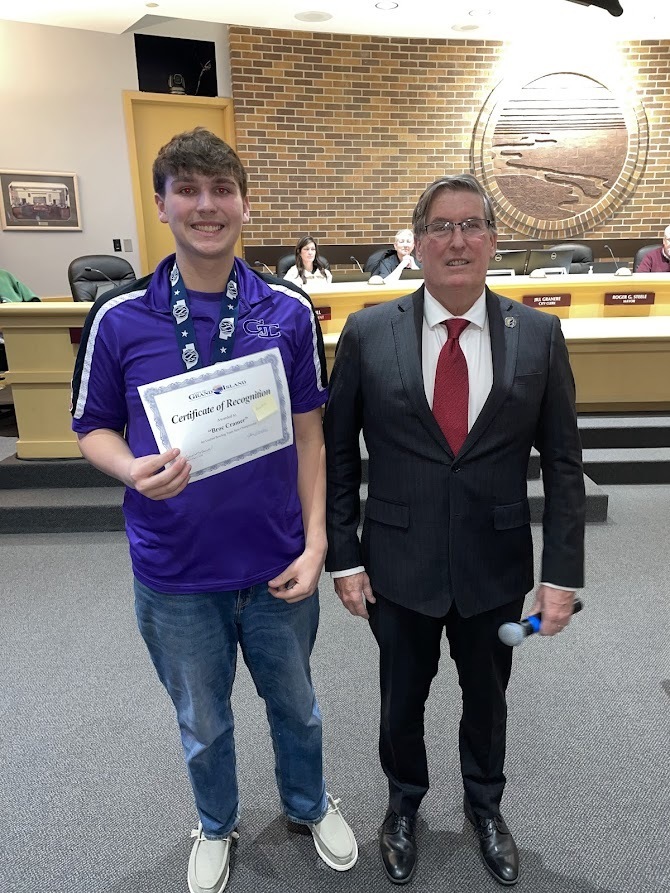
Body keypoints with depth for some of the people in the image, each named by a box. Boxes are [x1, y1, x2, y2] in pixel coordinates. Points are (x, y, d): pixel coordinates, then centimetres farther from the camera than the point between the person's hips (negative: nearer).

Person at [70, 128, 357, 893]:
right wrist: (133, 470, -23)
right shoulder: (119, 318, -9)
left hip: (276, 564, 1)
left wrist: (315, 542, -7)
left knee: (294, 702, 24)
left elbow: (308, 432, -2)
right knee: (202, 722, 23)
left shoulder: (287, 311, -7)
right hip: (174, 572, 0)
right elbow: (93, 426, 0)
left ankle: (309, 804, 55)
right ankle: (216, 826, 54)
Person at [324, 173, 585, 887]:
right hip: (399, 565, 0)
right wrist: (343, 558, -4)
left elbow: (563, 462, -2)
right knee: (402, 697, 20)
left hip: (496, 566, 1)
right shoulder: (368, 333, -8)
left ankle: (484, 806, 54)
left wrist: (562, 573, -6)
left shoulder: (538, 334, -5)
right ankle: (404, 803, 52)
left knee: (487, 696, 23)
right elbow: (336, 453, -3)